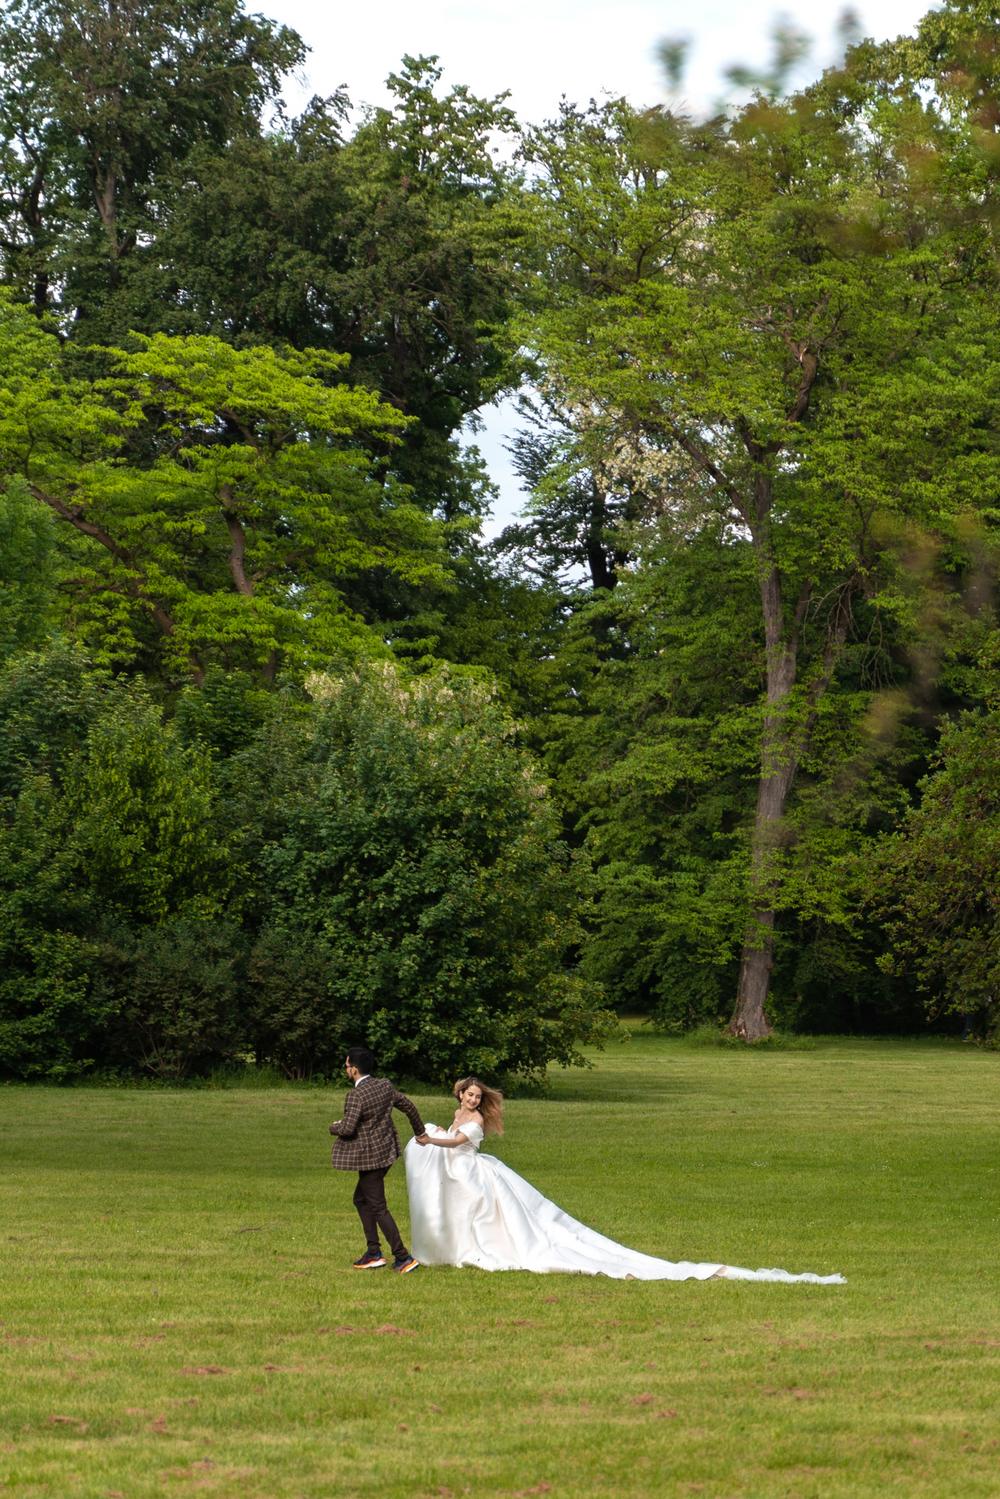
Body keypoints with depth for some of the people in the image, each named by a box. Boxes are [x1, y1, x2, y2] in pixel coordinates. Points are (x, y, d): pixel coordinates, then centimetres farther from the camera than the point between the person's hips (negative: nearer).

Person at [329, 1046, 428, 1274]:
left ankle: (403, 1257, -2)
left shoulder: (356, 1095, -21)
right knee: (361, 1199, 20)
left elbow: (348, 1128, -26)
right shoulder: (385, 1086, 3)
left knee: (378, 1208, -1)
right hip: (386, 1150, 9)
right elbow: (409, 1106, 12)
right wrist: (420, 1132, 28)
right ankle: (373, 1252, 20)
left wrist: (334, 1127, -2)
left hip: (370, 1156, -9)